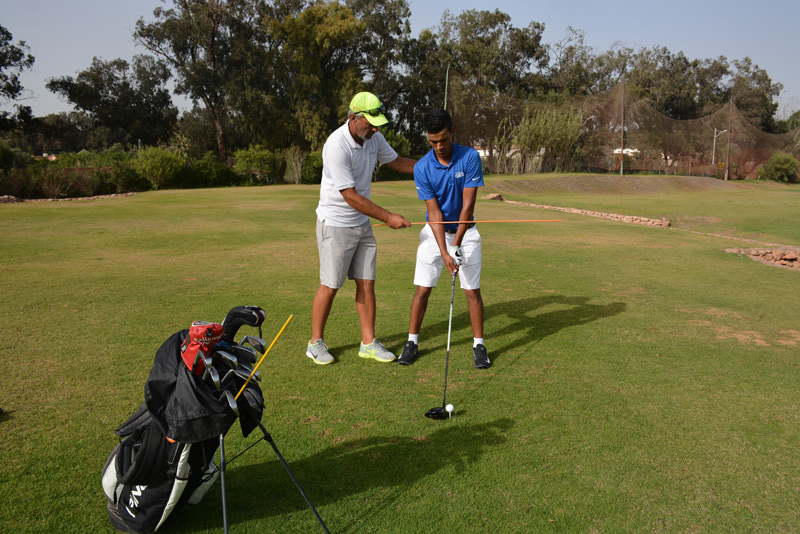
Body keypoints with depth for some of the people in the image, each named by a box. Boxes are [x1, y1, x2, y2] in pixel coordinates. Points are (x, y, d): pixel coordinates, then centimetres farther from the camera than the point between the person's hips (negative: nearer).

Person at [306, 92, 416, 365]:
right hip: (335, 224, -7)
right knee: (330, 285, 1)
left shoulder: (373, 137, -1)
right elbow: (350, 196, -23)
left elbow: (396, 161, 17)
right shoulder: (337, 146, -24)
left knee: (366, 283, 6)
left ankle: (369, 343, 15)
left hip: (362, 223, 7)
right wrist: (388, 217, -19)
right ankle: (316, 343, 17)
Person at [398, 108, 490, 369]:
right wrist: (444, 253, -24)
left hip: (465, 231, 0)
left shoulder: (470, 158, -16)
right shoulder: (422, 168, -14)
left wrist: (457, 244, -21)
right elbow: (435, 212, -17)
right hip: (434, 232, 1)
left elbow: (468, 204, -18)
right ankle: (412, 342, 15)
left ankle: (478, 345, 14)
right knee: (423, 288, 0)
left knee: (472, 290, 0)